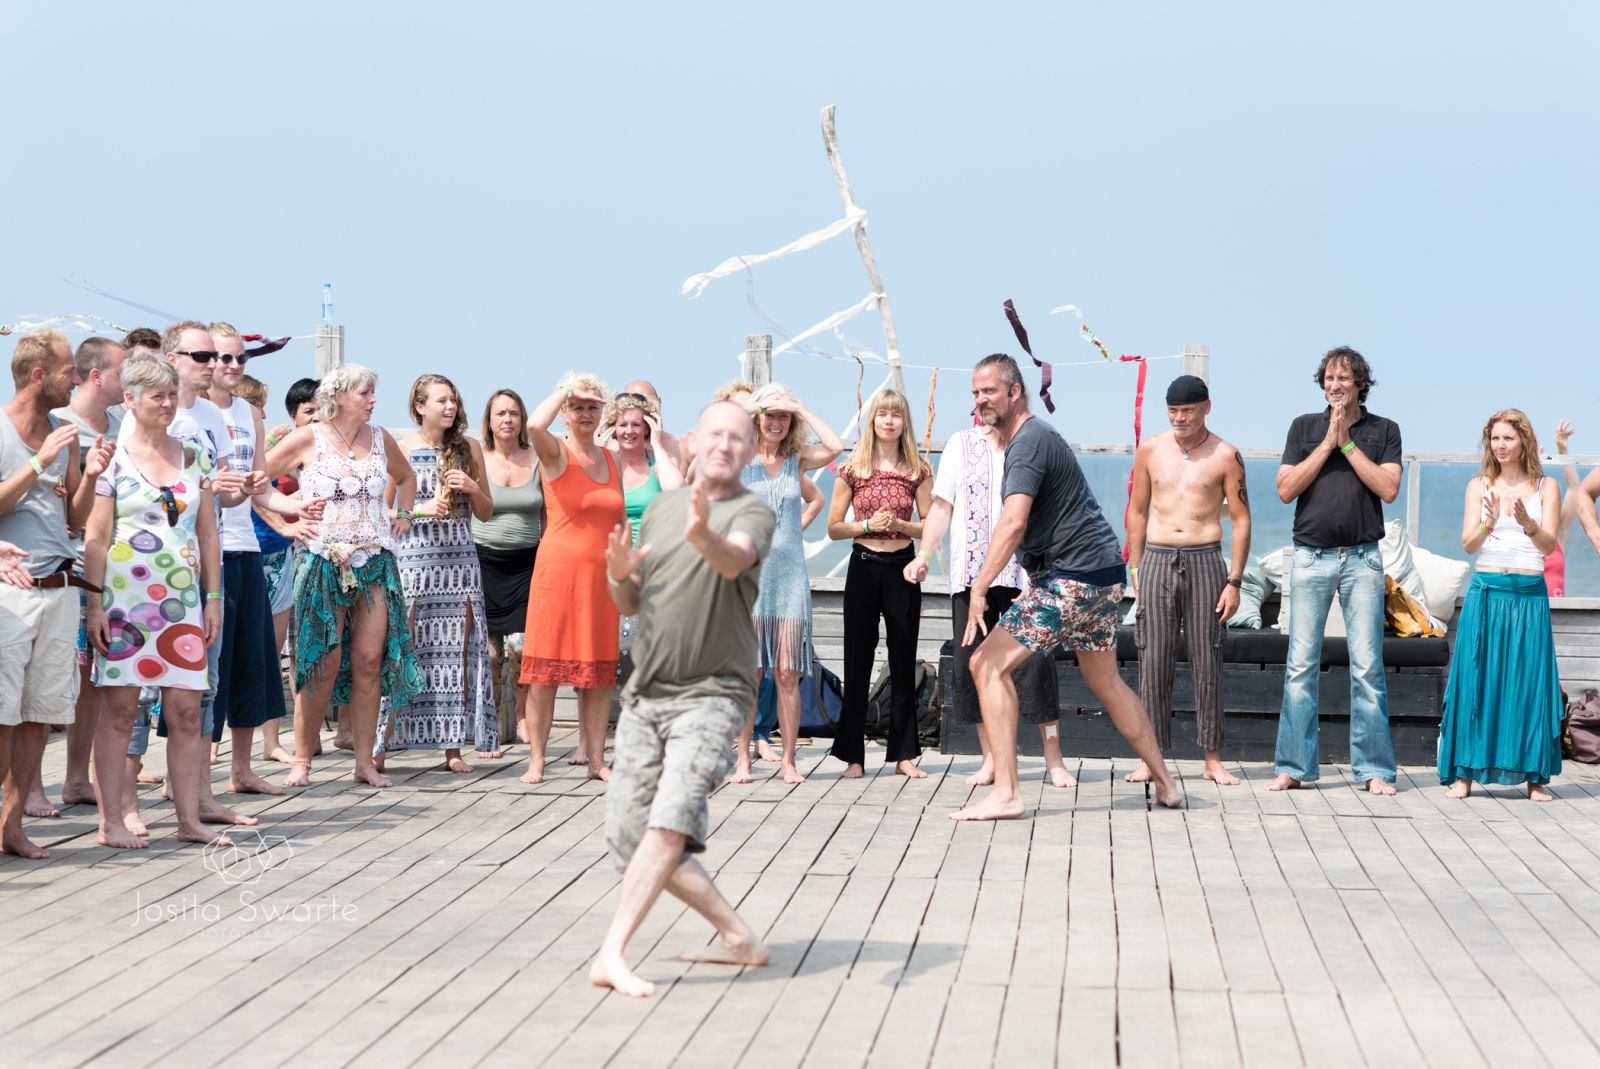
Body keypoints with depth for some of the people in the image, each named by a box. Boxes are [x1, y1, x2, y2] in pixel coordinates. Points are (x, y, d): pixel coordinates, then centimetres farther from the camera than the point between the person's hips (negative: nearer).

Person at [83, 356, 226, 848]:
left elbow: (208, 533, 14)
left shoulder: (193, 455, 12)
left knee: (186, 711, 4)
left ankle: (189, 818, 10)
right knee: (119, 709, -2)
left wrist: (213, 598, 8)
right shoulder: (111, 457, -1)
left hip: (182, 599, 4)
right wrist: (95, 606, -10)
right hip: (124, 598, -4)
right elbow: (96, 538, -4)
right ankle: (112, 821, 4)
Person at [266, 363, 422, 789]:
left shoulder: (379, 438, 10)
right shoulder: (308, 439, -3)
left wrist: (402, 515, 16)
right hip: (325, 563, -4)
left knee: (370, 662, 0)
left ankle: (365, 761, 6)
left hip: (375, 562, 4)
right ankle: (302, 760, 4)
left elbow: (406, 477, 28)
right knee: (325, 666, -6)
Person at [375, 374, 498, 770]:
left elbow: (486, 513, 15)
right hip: (412, 559, -3)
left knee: (457, 649, 1)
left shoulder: (468, 449, 10)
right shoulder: (400, 450, 2)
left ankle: (453, 747, 5)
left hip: (460, 559, 3)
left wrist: (473, 488, -4)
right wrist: (420, 510, -12)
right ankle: (380, 744, -2)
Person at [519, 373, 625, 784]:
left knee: (600, 669, 6)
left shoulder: (612, 459, 14)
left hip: (602, 573, 5)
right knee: (546, 667, -2)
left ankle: (596, 758, 13)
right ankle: (536, 761, 3)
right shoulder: (556, 453, -2)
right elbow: (534, 426, -26)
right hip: (559, 569, -5)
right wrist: (564, 389, -13)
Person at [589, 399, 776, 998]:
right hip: (645, 694, 7)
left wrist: (703, 536, -51)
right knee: (627, 833, 4)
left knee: (671, 820, -23)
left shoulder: (752, 512, -5)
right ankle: (737, 936, 13)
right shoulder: (661, 507, 13)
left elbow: (735, 562, -29)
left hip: (711, 695, -7)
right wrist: (618, 575, -3)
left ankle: (612, 955, -23)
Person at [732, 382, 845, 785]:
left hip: (790, 572, 1)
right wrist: (745, 409, -9)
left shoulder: (798, 459, 8)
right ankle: (743, 758, 6)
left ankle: (788, 760, 7)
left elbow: (835, 447, -10)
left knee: (787, 673, 0)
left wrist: (800, 409, -4)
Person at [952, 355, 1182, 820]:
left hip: (1072, 578, -11)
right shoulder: (1031, 437, 19)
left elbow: (1013, 524, -25)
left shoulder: (1029, 440, -14)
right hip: (1103, 575, 11)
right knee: (1106, 684, 22)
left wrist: (979, 590, -26)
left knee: (988, 664, -12)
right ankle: (1165, 785, 30)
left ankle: (1005, 793, -17)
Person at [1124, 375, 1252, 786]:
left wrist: (1234, 582, -4)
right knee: (1154, 662, 0)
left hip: (1205, 560, -2)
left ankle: (1213, 759, 8)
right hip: (1157, 561, 2)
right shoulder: (1150, 450, 8)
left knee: (1207, 663, 1)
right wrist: (1135, 571, 8)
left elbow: (1241, 520, 2)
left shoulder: (1225, 456, 1)